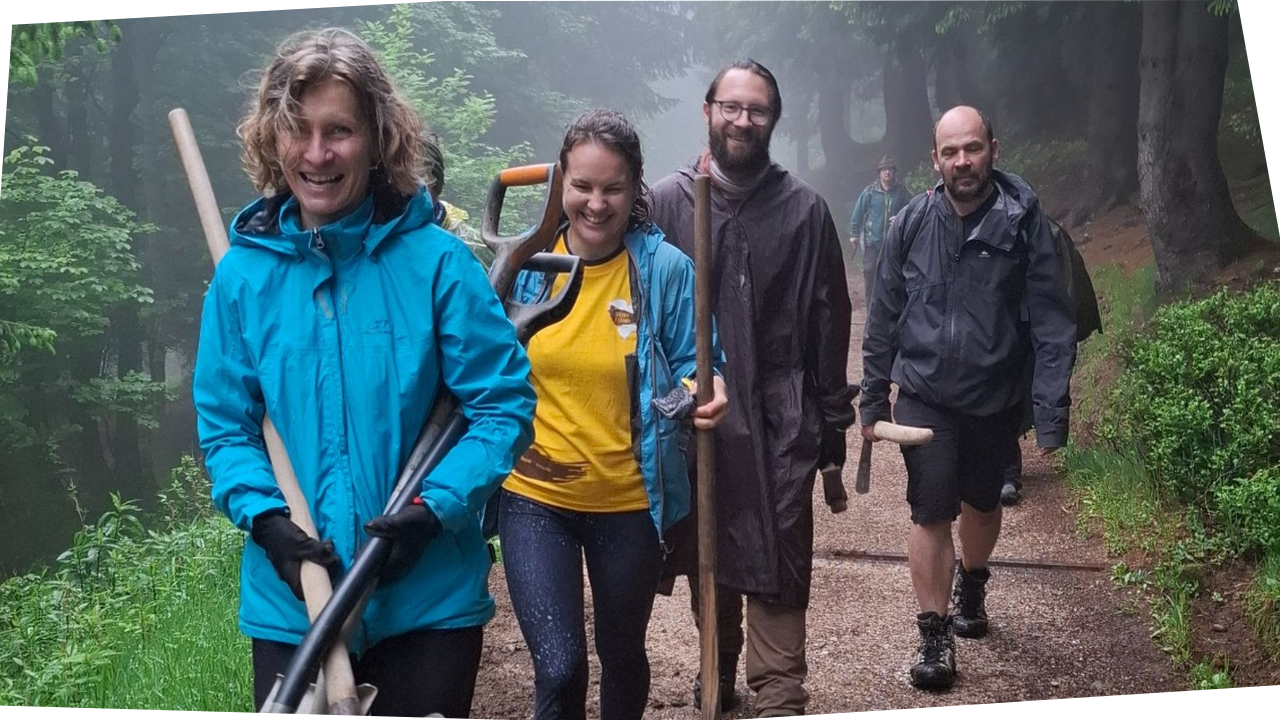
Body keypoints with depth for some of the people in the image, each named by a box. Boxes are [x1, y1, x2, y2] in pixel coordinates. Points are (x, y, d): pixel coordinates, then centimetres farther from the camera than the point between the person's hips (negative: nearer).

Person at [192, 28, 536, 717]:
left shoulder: (436, 261, -9)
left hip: (429, 599, -2)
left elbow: (504, 405, -7)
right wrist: (264, 516, -13)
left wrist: (436, 507, -19)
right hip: (290, 602, 2)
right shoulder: (243, 274, -1)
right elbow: (225, 425, 4)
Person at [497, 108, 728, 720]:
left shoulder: (666, 268, -9)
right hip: (535, 497, 0)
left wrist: (703, 393, -26)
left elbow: (689, 364, -4)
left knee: (622, 654, 20)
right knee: (558, 668, -10)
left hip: (629, 502, 0)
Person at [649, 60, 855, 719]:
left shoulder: (803, 209, 0)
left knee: (778, 564, -2)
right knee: (705, 554, 15)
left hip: (779, 421, -2)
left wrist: (833, 422, 2)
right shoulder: (668, 201, 2)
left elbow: (829, 320, 2)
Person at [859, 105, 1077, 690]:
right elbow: (883, 317, 2)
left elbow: (1051, 322, -11)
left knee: (981, 505, 20)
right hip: (925, 396, 0)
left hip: (995, 397, 1)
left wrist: (1052, 413, -15)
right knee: (931, 513, -3)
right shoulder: (912, 224, -5)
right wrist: (874, 398, 4)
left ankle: (970, 586, 48)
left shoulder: (1024, 222, -10)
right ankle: (934, 636, 11)